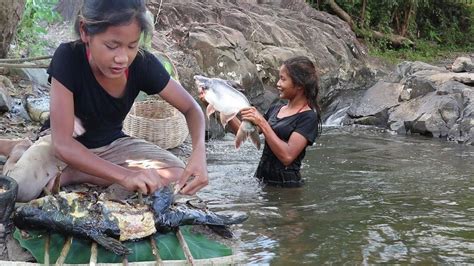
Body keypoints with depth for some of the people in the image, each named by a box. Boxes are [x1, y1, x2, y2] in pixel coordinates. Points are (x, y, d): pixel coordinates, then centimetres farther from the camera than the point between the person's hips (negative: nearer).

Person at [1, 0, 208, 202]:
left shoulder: (143, 65, -22)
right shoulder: (68, 59, -31)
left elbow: (191, 108, -10)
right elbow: (62, 143, -35)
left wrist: (199, 152, -33)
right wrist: (125, 175, -47)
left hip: (112, 145, 4)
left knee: (177, 177, -23)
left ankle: (65, 176, -14)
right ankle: (20, 152, 2)